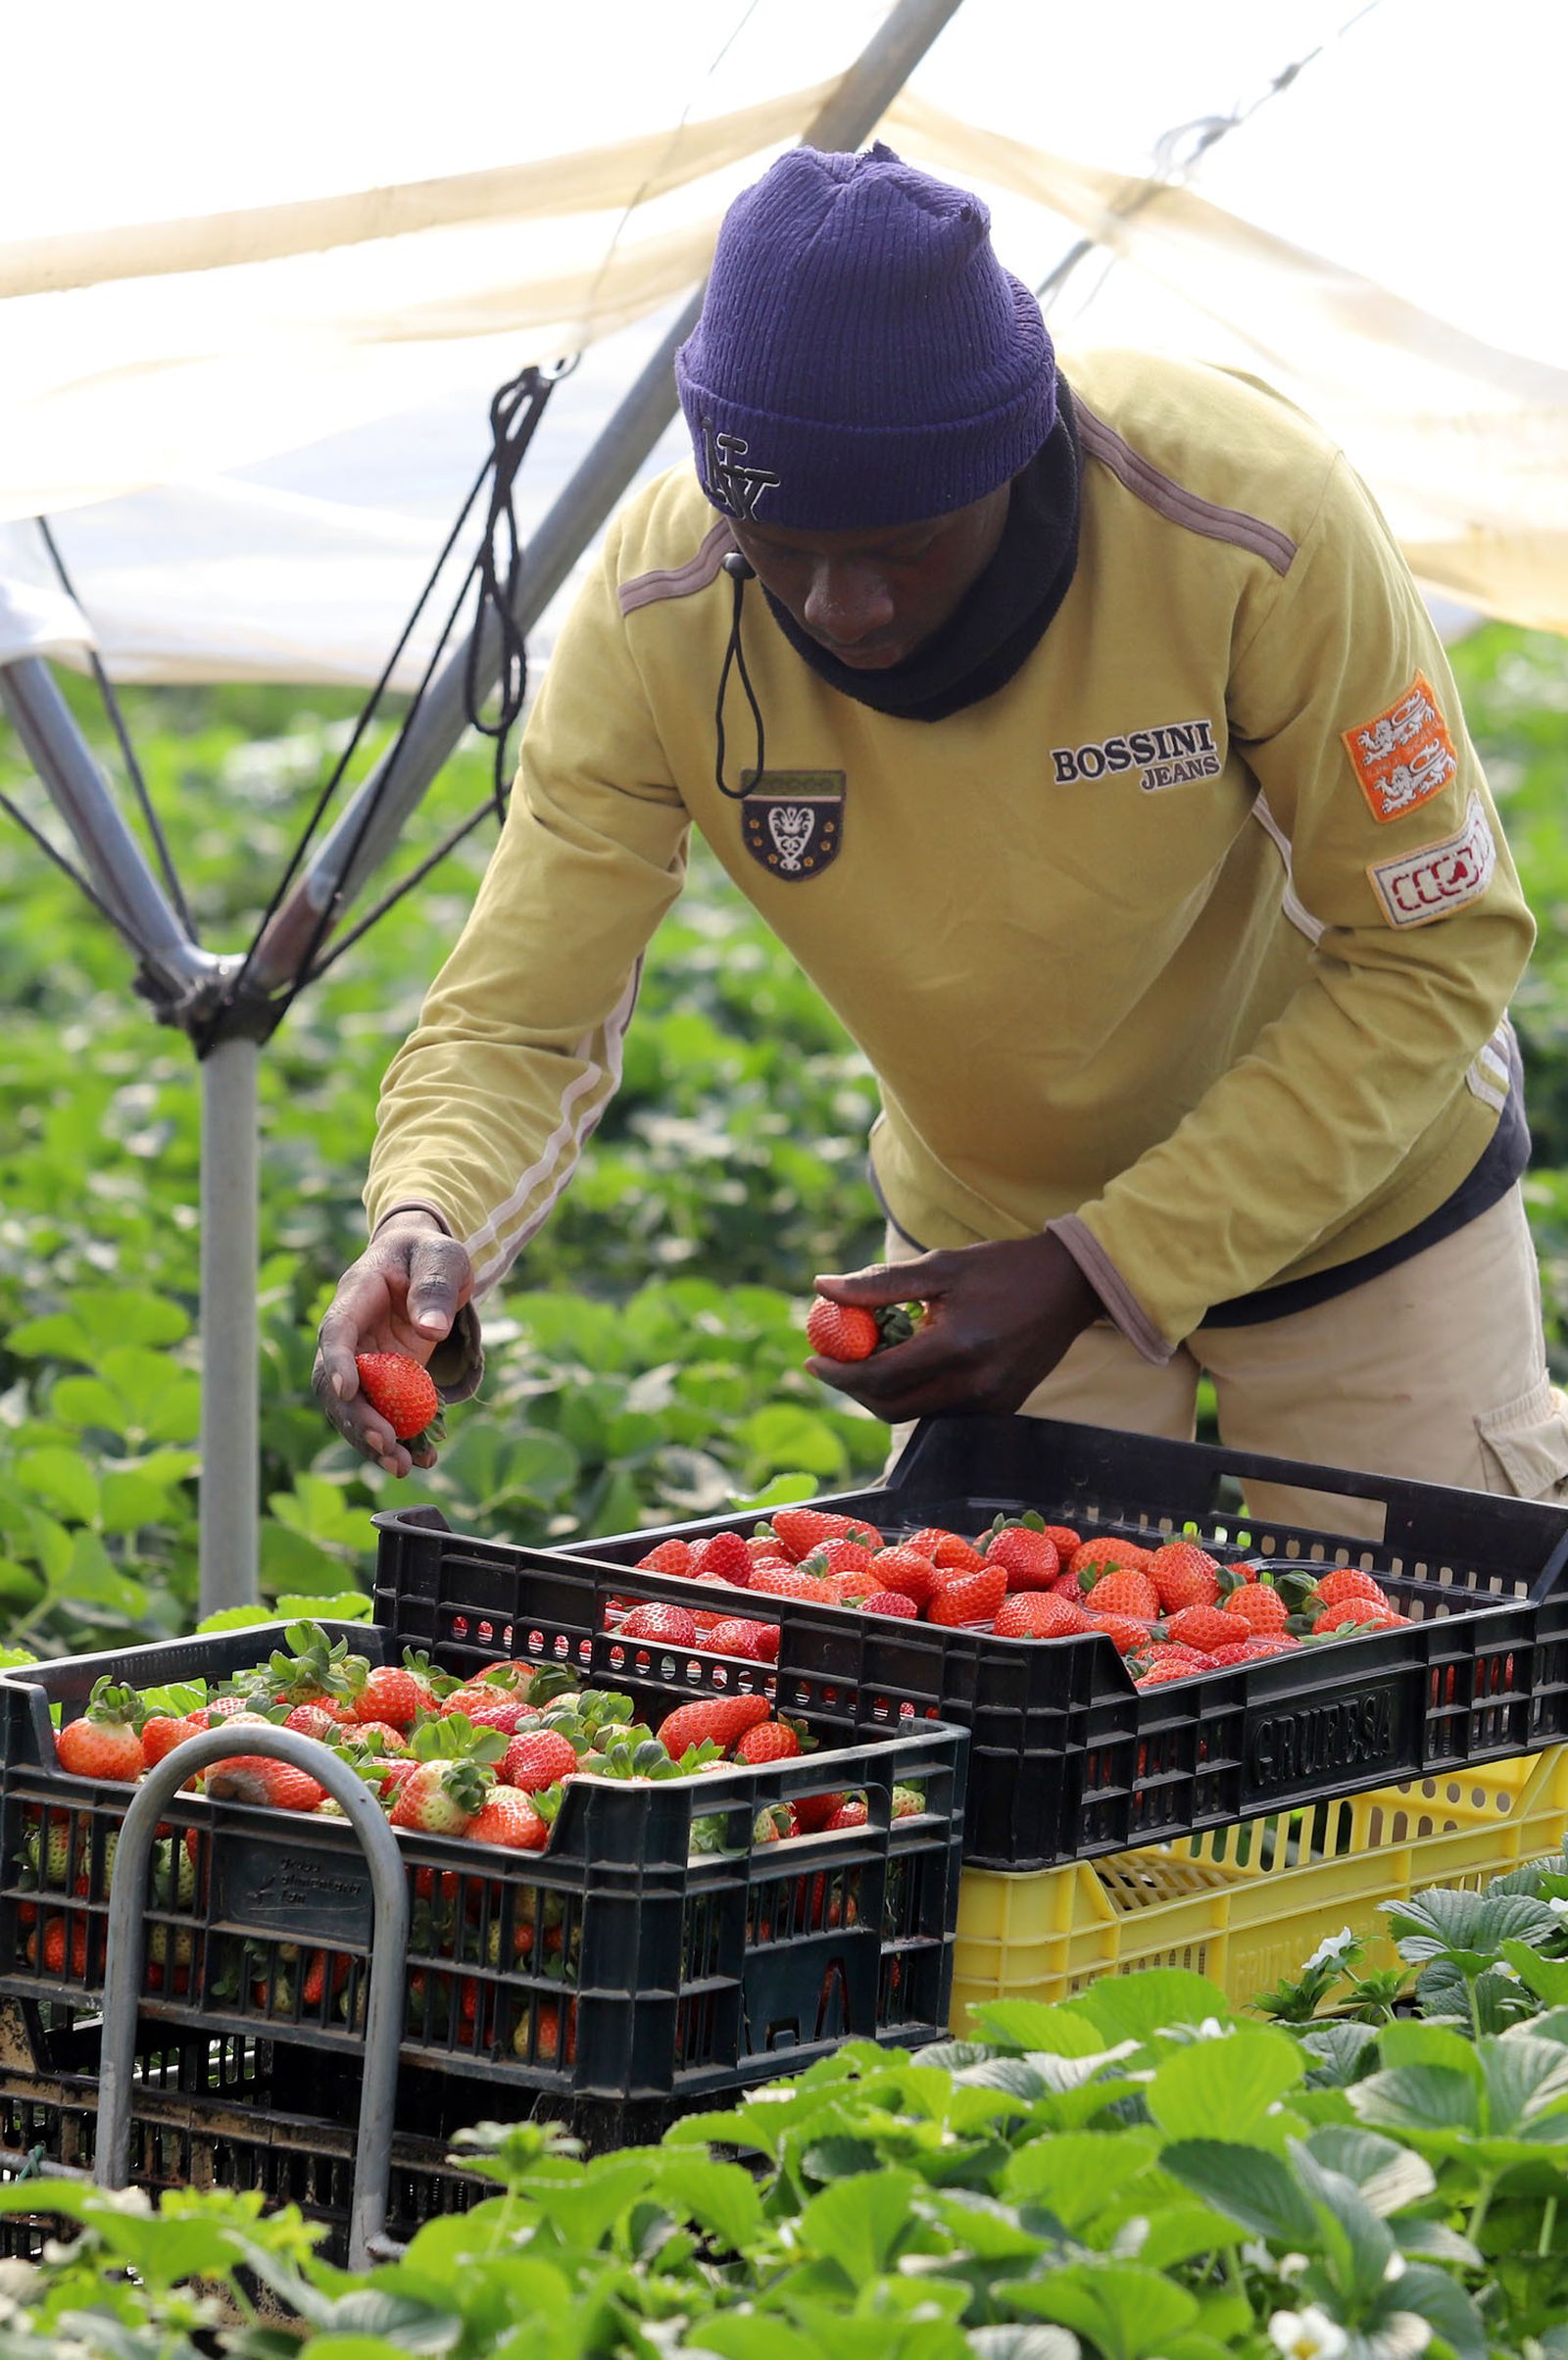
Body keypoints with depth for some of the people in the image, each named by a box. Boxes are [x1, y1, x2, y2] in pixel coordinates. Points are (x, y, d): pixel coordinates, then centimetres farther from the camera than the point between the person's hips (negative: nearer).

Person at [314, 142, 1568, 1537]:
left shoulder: (1251, 515, -33)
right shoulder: (657, 616, -26)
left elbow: (1434, 951, -24)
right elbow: (524, 1015, -21)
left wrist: (1099, 1270, -30)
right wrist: (428, 1219, -45)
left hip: (1358, 1207, -2)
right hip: (990, 1218, 2)